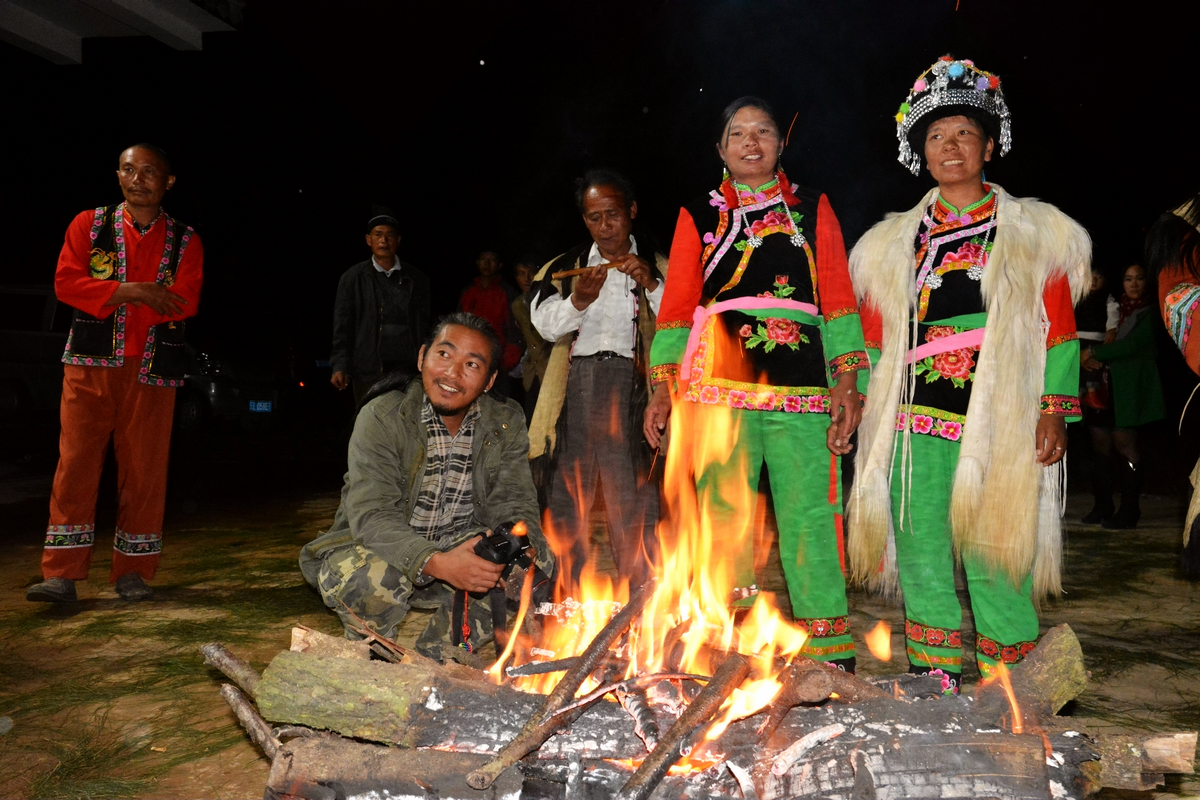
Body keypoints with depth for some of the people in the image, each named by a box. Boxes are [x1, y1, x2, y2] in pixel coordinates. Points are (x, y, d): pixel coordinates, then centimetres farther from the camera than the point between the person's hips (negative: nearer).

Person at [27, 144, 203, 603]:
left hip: (151, 372, 0)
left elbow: (184, 303, -6)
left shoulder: (185, 241, 8)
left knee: (144, 470, 0)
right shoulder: (89, 225, 10)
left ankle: (132, 572, 10)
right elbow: (66, 283, -3)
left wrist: (107, 295, -9)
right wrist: (136, 292, -12)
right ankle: (61, 574, 3)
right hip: (90, 365, 0)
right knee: (75, 464, -3)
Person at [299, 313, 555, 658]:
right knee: (374, 575, -36)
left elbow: (514, 505, -7)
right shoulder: (381, 418, -18)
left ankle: (435, 658, 0)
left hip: (458, 552, 4)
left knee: (536, 560, -17)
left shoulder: (506, 425, -5)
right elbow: (370, 517, -27)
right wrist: (435, 563, -45)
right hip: (374, 549, -4)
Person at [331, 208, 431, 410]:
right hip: (368, 369, -1)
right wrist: (340, 366, -3)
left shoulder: (416, 279, 11)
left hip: (408, 367, 1)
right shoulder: (353, 278, 8)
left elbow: (424, 325, 12)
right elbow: (342, 325, 6)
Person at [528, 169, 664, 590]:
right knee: (567, 492, 0)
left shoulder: (657, 267, 12)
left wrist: (651, 285, -14)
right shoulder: (565, 267, 16)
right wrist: (578, 300, -17)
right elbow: (546, 326, 2)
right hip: (576, 384, 2)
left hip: (629, 385, -1)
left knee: (633, 500, -5)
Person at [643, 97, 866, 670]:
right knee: (723, 516, 0)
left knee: (809, 515, -3)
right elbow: (677, 306, 12)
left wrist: (847, 379, 0)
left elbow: (838, 298, 10)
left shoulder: (813, 208, 17)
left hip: (802, 386, 0)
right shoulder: (698, 216, 17)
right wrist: (663, 385, 3)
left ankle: (830, 657, 8)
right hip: (719, 386, 1)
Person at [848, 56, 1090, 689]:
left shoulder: (1037, 233, 10)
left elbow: (1058, 330, 5)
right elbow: (877, 341, 15)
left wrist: (1055, 413, -4)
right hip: (916, 420, 2)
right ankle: (935, 685, 17)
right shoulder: (893, 242, 16)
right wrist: (862, 409, 10)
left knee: (994, 555, -3)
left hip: (1000, 422, -2)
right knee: (921, 552, 4)